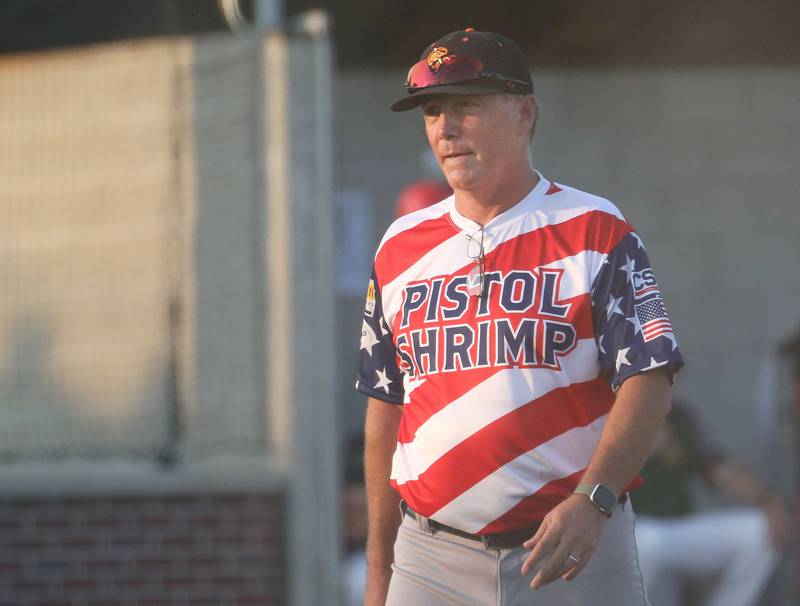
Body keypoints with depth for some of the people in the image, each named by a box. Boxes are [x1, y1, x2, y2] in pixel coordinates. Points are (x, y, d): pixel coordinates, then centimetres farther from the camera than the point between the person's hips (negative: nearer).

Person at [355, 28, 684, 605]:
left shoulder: (597, 232, 1)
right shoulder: (400, 248, 13)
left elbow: (649, 381, -7)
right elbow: (385, 408, 16)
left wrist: (591, 500, -22)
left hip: (578, 542, -3)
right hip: (433, 558, 3)